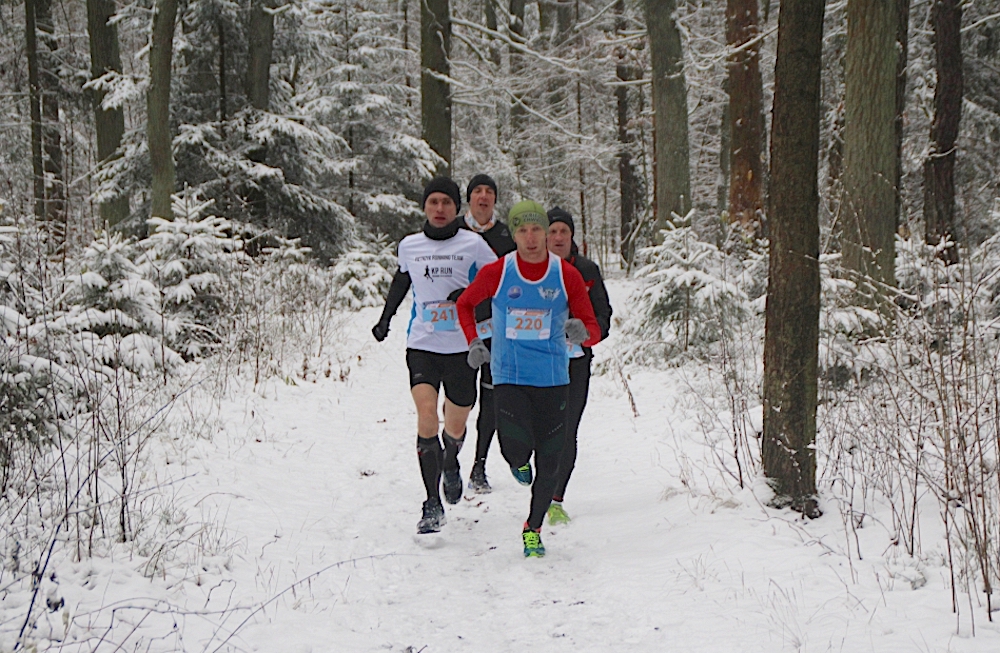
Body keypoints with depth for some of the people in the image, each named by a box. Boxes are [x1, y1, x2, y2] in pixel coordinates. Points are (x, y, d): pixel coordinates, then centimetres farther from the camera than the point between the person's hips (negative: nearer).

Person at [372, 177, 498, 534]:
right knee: (426, 415, -20)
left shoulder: (473, 244, -3)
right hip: (422, 344, 0)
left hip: (462, 346, 0)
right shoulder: (409, 246, 5)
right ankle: (432, 504, -14)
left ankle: (450, 463, 49)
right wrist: (386, 317, 25)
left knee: (455, 426, 11)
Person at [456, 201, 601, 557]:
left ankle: (533, 528, 25)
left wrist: (581, 332, -25)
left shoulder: (567, 276, -4)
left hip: (553, 378, 1)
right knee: (516, 447, -20)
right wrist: (473, 342, 0)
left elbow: (594, 331, -1)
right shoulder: (495, 273, -5)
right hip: (509, 377, -1)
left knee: (548, 462, 2)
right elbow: (465, 304, 15)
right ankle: (519, 460, 21)